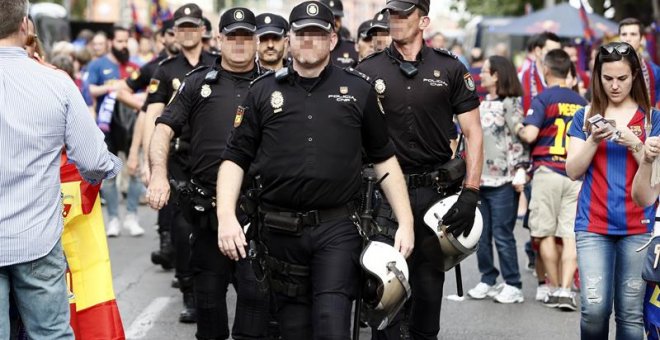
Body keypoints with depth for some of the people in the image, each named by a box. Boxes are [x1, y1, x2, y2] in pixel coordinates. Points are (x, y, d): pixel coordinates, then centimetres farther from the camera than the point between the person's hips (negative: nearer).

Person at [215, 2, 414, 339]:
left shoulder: (358, 89, 5)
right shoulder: (263, 92, 6)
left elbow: (384, 158, 9)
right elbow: (235, 158, 5)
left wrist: (406, 222, 4)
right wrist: (226, 217, -9)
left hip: (338, 227, -2)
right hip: (281, 231, 2)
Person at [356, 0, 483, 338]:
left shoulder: (450, 69, 2)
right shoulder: (368, 70, 3)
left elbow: (473, 133, 2)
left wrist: (470, 193, -7)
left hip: (435, 192, 0)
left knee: (429, 278, 8)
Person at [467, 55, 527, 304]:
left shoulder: (510, 105, -6)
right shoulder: (482, 106, 17)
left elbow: (520, 139, -10)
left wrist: (519, 173, -16)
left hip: (502, 181, -7)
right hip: (479, 179, 7)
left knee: (502, 234, -5)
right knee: (481, 235, 8)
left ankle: (512, 285, 3)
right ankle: (487, 280, 18)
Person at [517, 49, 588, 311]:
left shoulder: (543, 98, -5)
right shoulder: (582, 102, 11)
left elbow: (530, 134, -15)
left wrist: (518, 130, 6)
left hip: (548, 170, -4)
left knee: (545, 233, 6)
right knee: (570, 235, 1)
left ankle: (553, 289, 10)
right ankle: (565, 289, -8)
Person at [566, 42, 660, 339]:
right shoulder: (585, 117, 9)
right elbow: (573, 171, 3)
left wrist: (634, 144, -14)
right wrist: (593, 140, -13)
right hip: (593, 225, 0)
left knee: (631, 313, 0)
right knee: (594, 307, -12)